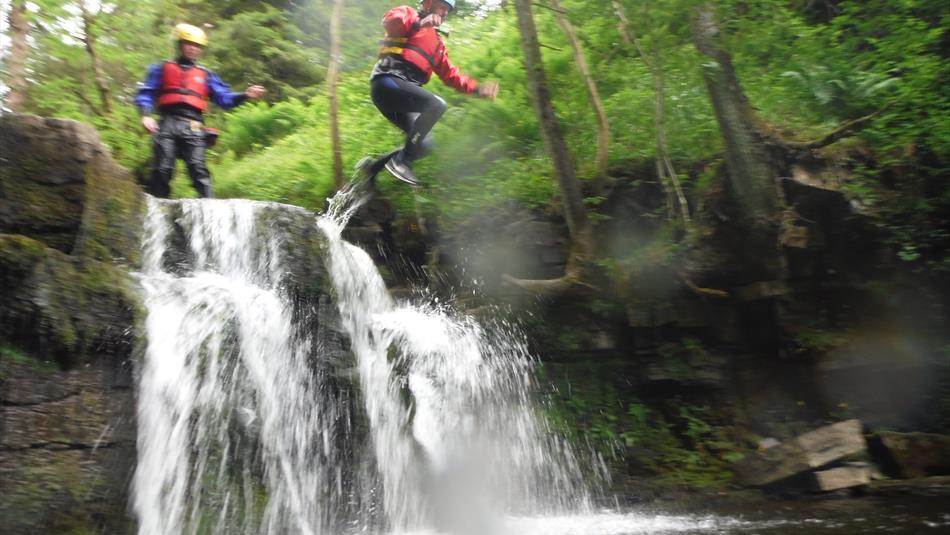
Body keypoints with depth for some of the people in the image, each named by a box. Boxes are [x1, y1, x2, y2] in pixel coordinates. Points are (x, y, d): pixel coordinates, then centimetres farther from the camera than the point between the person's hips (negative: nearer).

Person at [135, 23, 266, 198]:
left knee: (198, 169, -14)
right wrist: (146, 115, -7)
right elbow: (146, 93, 12)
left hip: (193, 127, 0)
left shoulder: (205, 75, 23)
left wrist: (245, 95, -4)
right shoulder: (162, 69, 19)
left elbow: (224, 98, 14)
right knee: (162, 169, -6)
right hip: (167, 123, 0)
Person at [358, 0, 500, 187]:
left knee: (424, 145, -2)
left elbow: (450, 75, 22)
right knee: (437, 104, -27)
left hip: (404, 93, 8)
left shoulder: (437, 42, 29)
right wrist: (420, 23, -33)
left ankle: (372, 166, 10)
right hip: (388, 81, -8)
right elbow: (390, 20, -16)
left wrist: (477, 88, 8)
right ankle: (400, 161, -24)